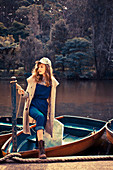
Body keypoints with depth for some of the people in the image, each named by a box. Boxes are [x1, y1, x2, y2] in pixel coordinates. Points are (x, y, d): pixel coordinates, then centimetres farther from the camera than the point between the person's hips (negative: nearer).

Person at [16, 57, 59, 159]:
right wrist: (23, 92, -16)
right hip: (33, 105, -2)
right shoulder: (33, 79, 6)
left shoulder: (52, 82, 9)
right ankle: (41, 148, -38)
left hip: (44, 107, 3)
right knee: (40, 117, -33)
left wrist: (50, 114, 15)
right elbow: (28, 95, 7)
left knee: (41, 128, -6)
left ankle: (41, 152, 14)